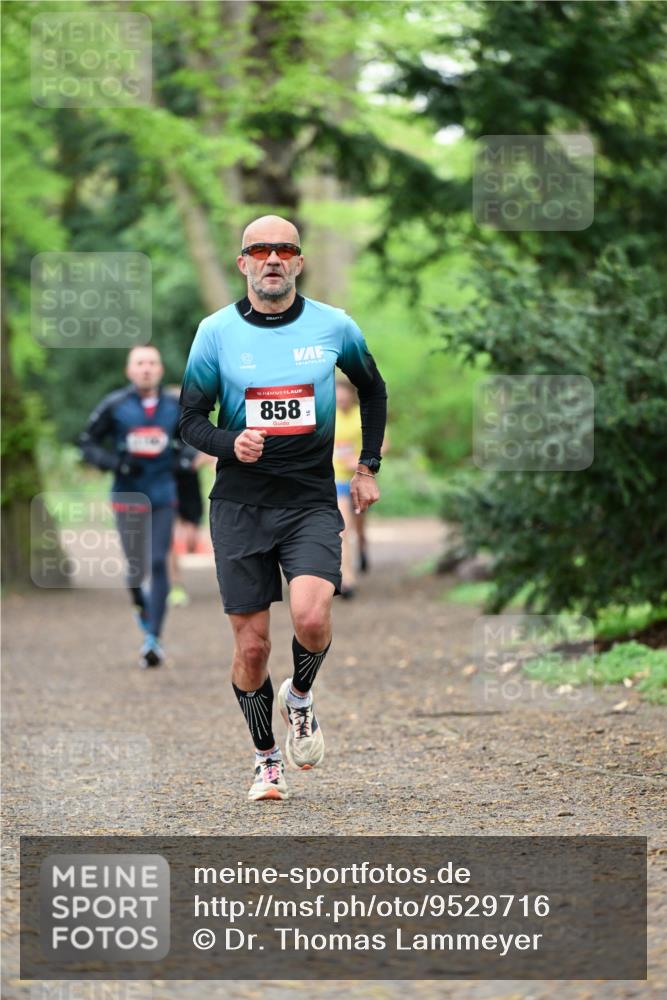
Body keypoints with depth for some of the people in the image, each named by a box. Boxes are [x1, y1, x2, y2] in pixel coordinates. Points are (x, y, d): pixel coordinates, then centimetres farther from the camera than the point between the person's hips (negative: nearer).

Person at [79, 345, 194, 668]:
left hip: (162, 498, 1)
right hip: (128, 498, -1)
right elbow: (87, 443, -1)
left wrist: (184, 456, -4)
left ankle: (153, 639, -6)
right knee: (136, 569, 2)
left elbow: (190, 441, 18)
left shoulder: (175, 407, 2)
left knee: (158, 565, -8)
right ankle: (141, 605, 38)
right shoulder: (114, 406, -6)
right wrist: (117, 463, -16)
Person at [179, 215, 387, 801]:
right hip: (240, 504, 0)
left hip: (312, 500, 0)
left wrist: (368, 468, 15)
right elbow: (191, 419, 3)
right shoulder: (216, 332, -1)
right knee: (252, 646, 1)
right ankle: (267, 759, 21)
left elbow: (373, 389, 19)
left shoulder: (334, 327, 2)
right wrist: (232, 442, -18)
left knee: (311, 616, -23)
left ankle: (301, 697, 10)